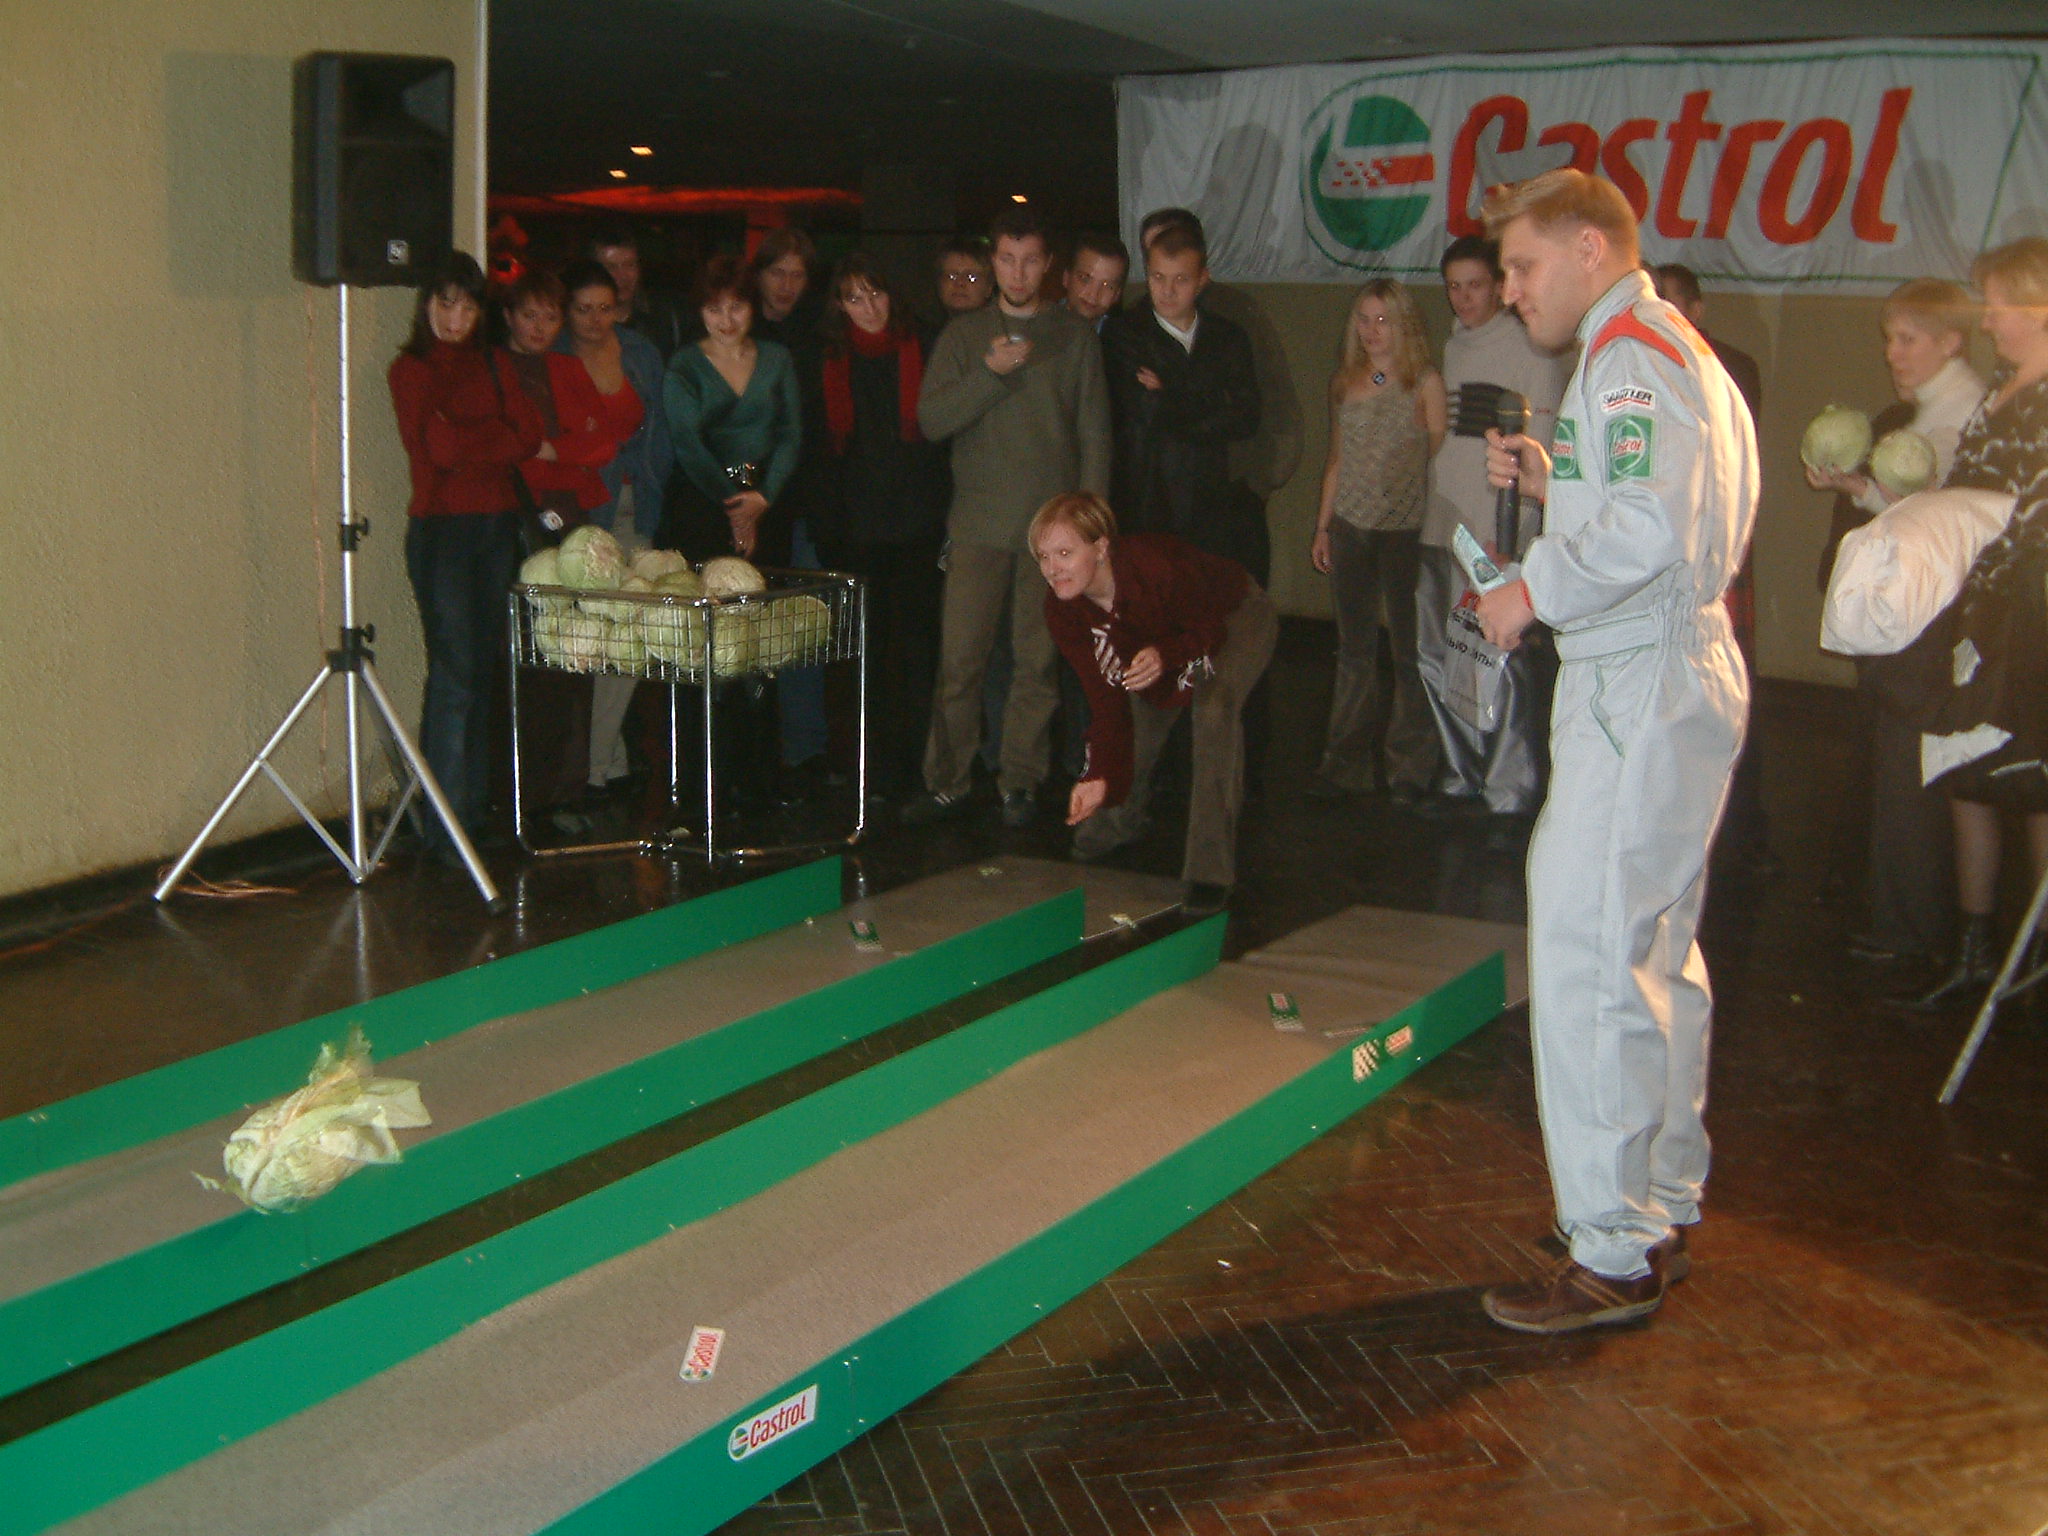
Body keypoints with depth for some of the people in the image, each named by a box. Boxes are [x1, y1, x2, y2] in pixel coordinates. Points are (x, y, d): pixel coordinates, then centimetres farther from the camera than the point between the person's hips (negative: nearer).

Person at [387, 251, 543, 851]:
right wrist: (501, 440, 1)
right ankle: (446, 822, -8)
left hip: (498, 525, 5)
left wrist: (471, 445, -6)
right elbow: (440, 448, -11)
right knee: (455, 671, -10)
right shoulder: (411, 369, 1)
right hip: (442, 528, -5)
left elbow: (532, 435, 4)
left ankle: (475, 804, 12)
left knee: (483, 667, 6)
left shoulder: (493, 366, 16)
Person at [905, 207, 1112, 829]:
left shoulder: (1076, 336, 9)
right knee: (959, 657, -4)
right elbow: (931, 420, -1)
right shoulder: (964, 335, 10)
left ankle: (1021, 783, 11)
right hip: (980, 521, 0)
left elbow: (1094, 433, 7)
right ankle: (946, 783, 5)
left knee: (1038, 660, 1)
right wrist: (990, 372, -13)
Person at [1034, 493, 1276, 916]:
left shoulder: (1158, 565, -41)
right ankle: (1117, 822, 42)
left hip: (1237, 618, -6)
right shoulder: (1063, 611, -22)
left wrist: (1167, 656, -48)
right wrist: (1100, 775, -27)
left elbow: (1209, 630, -27)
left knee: (1214, 710, -30)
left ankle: (1209, 870, -25)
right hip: (1157, 637, 6)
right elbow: (1107, 698, -18)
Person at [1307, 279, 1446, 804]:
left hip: (1407, 529, -4)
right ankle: (1345, 764, 17)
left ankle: (1410, 767, 11)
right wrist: (1323, 526, 15)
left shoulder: (1426, 383, -3)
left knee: (1409, 648, 0)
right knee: (1354, 648, 9)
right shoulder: (1344, 383, 11)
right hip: (1350, 526, 4)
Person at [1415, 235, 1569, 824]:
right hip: (1444, 533, 7)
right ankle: (1464, 780, 22)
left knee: (1506, 669, -7)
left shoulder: (1531, 353, -5)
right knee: (1438, 661, 10)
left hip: (1503, 539, -7)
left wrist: (1510, 536, -14)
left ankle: (1511, 795, 1)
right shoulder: (1451, 350, 16)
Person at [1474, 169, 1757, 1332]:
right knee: (1656, 957, 16)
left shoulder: (1632, 357, -13)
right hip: (1681, 680, 11)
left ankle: (1614, 1257, -4)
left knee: (1586, 962, -9)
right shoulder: (1681, 353, 21)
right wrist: (1552, 484, 10)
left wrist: (1534, 591, -15)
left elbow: (1648, 534, -27)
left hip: (1641, 694, -11)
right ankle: (1663, 1212, 27)